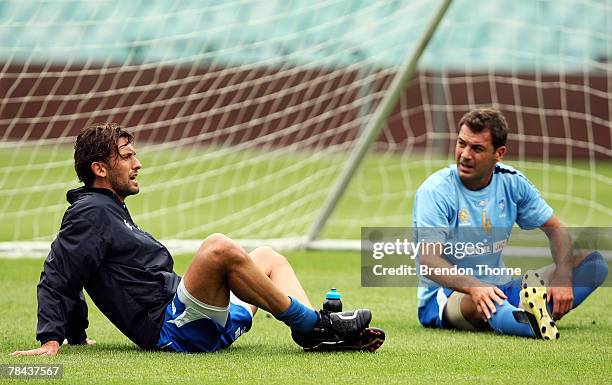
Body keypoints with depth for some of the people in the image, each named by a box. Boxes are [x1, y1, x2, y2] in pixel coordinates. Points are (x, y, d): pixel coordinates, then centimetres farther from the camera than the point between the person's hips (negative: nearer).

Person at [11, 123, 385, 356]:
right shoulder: (91, 213, -6)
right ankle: (311, 323, -22)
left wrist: (76, 334, 31)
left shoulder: (112, 211, 25)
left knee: (267, 257, 17)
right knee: (219, 247, -31)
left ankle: (319, 334, -7)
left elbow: (69, 281, 31)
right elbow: (57, 279, -13)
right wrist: (50, 341, -22)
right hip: (172, 328, -11)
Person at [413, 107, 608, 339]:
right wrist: (473, 286, -46)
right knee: (483, 302, -43)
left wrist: (562, 276, -14)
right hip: (445, 297, -6)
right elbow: (428, 261, -26)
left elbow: (556, 230, 8)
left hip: (501, 288, 6)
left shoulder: (512, 182, 1)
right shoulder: (435, 191, -15)